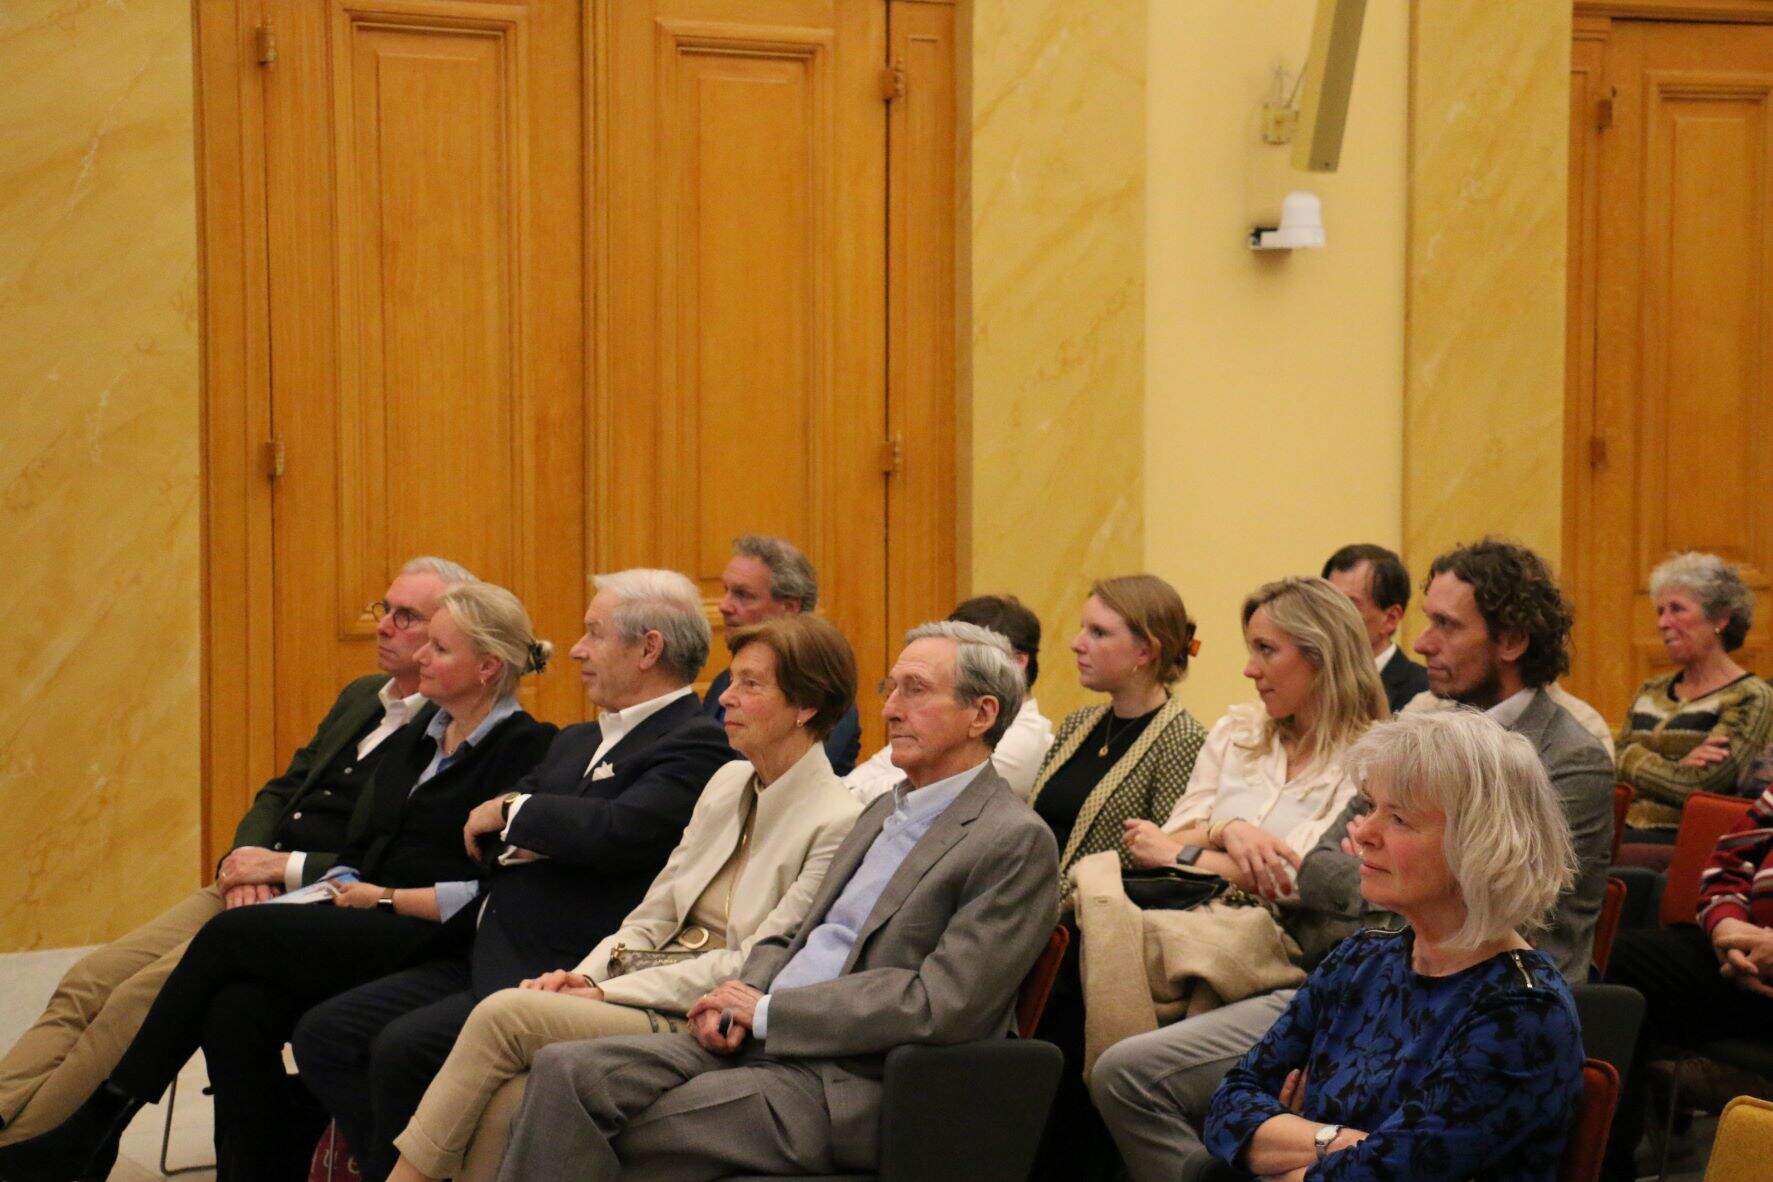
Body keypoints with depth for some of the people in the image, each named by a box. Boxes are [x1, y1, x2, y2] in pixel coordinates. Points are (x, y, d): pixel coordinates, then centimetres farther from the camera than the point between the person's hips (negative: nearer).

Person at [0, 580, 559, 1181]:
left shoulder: (524, 748, -5)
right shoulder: (412, 739, 22)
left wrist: (387, 899, -9)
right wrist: (337, 890, 0)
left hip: (431, 942, -7)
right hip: (366, 927, 7)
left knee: (231, 935, -19)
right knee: (236, 1008, -24)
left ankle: (95, 1129, -12)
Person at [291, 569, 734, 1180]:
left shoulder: (696, 745, -7)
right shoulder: (578, 741, 22)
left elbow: (618, 831, -23)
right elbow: (477, 828, 17)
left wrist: (514, 812, -6)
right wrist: (529, 831, -6)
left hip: (561, 971, -9)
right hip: (486, 959, 9)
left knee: (404, 1047, -26)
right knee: (323, 1033, -1)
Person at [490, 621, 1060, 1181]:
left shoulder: (1018, 843, -8)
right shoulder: (885, 811, 21)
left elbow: (940, 1004, -17)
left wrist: (767, 1011, -13)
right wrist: (742, 997, 0)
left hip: (852, 1088, -8)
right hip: (758, 1042, 8)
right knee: (565, 1071, -14)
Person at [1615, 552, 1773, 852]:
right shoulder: (1651, 692, 23)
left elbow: (1693, 788, -12)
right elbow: (1614, 761, 9)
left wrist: (1635, 764, 2)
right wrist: (1677, 768, -7)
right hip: (1628, 832, 6)